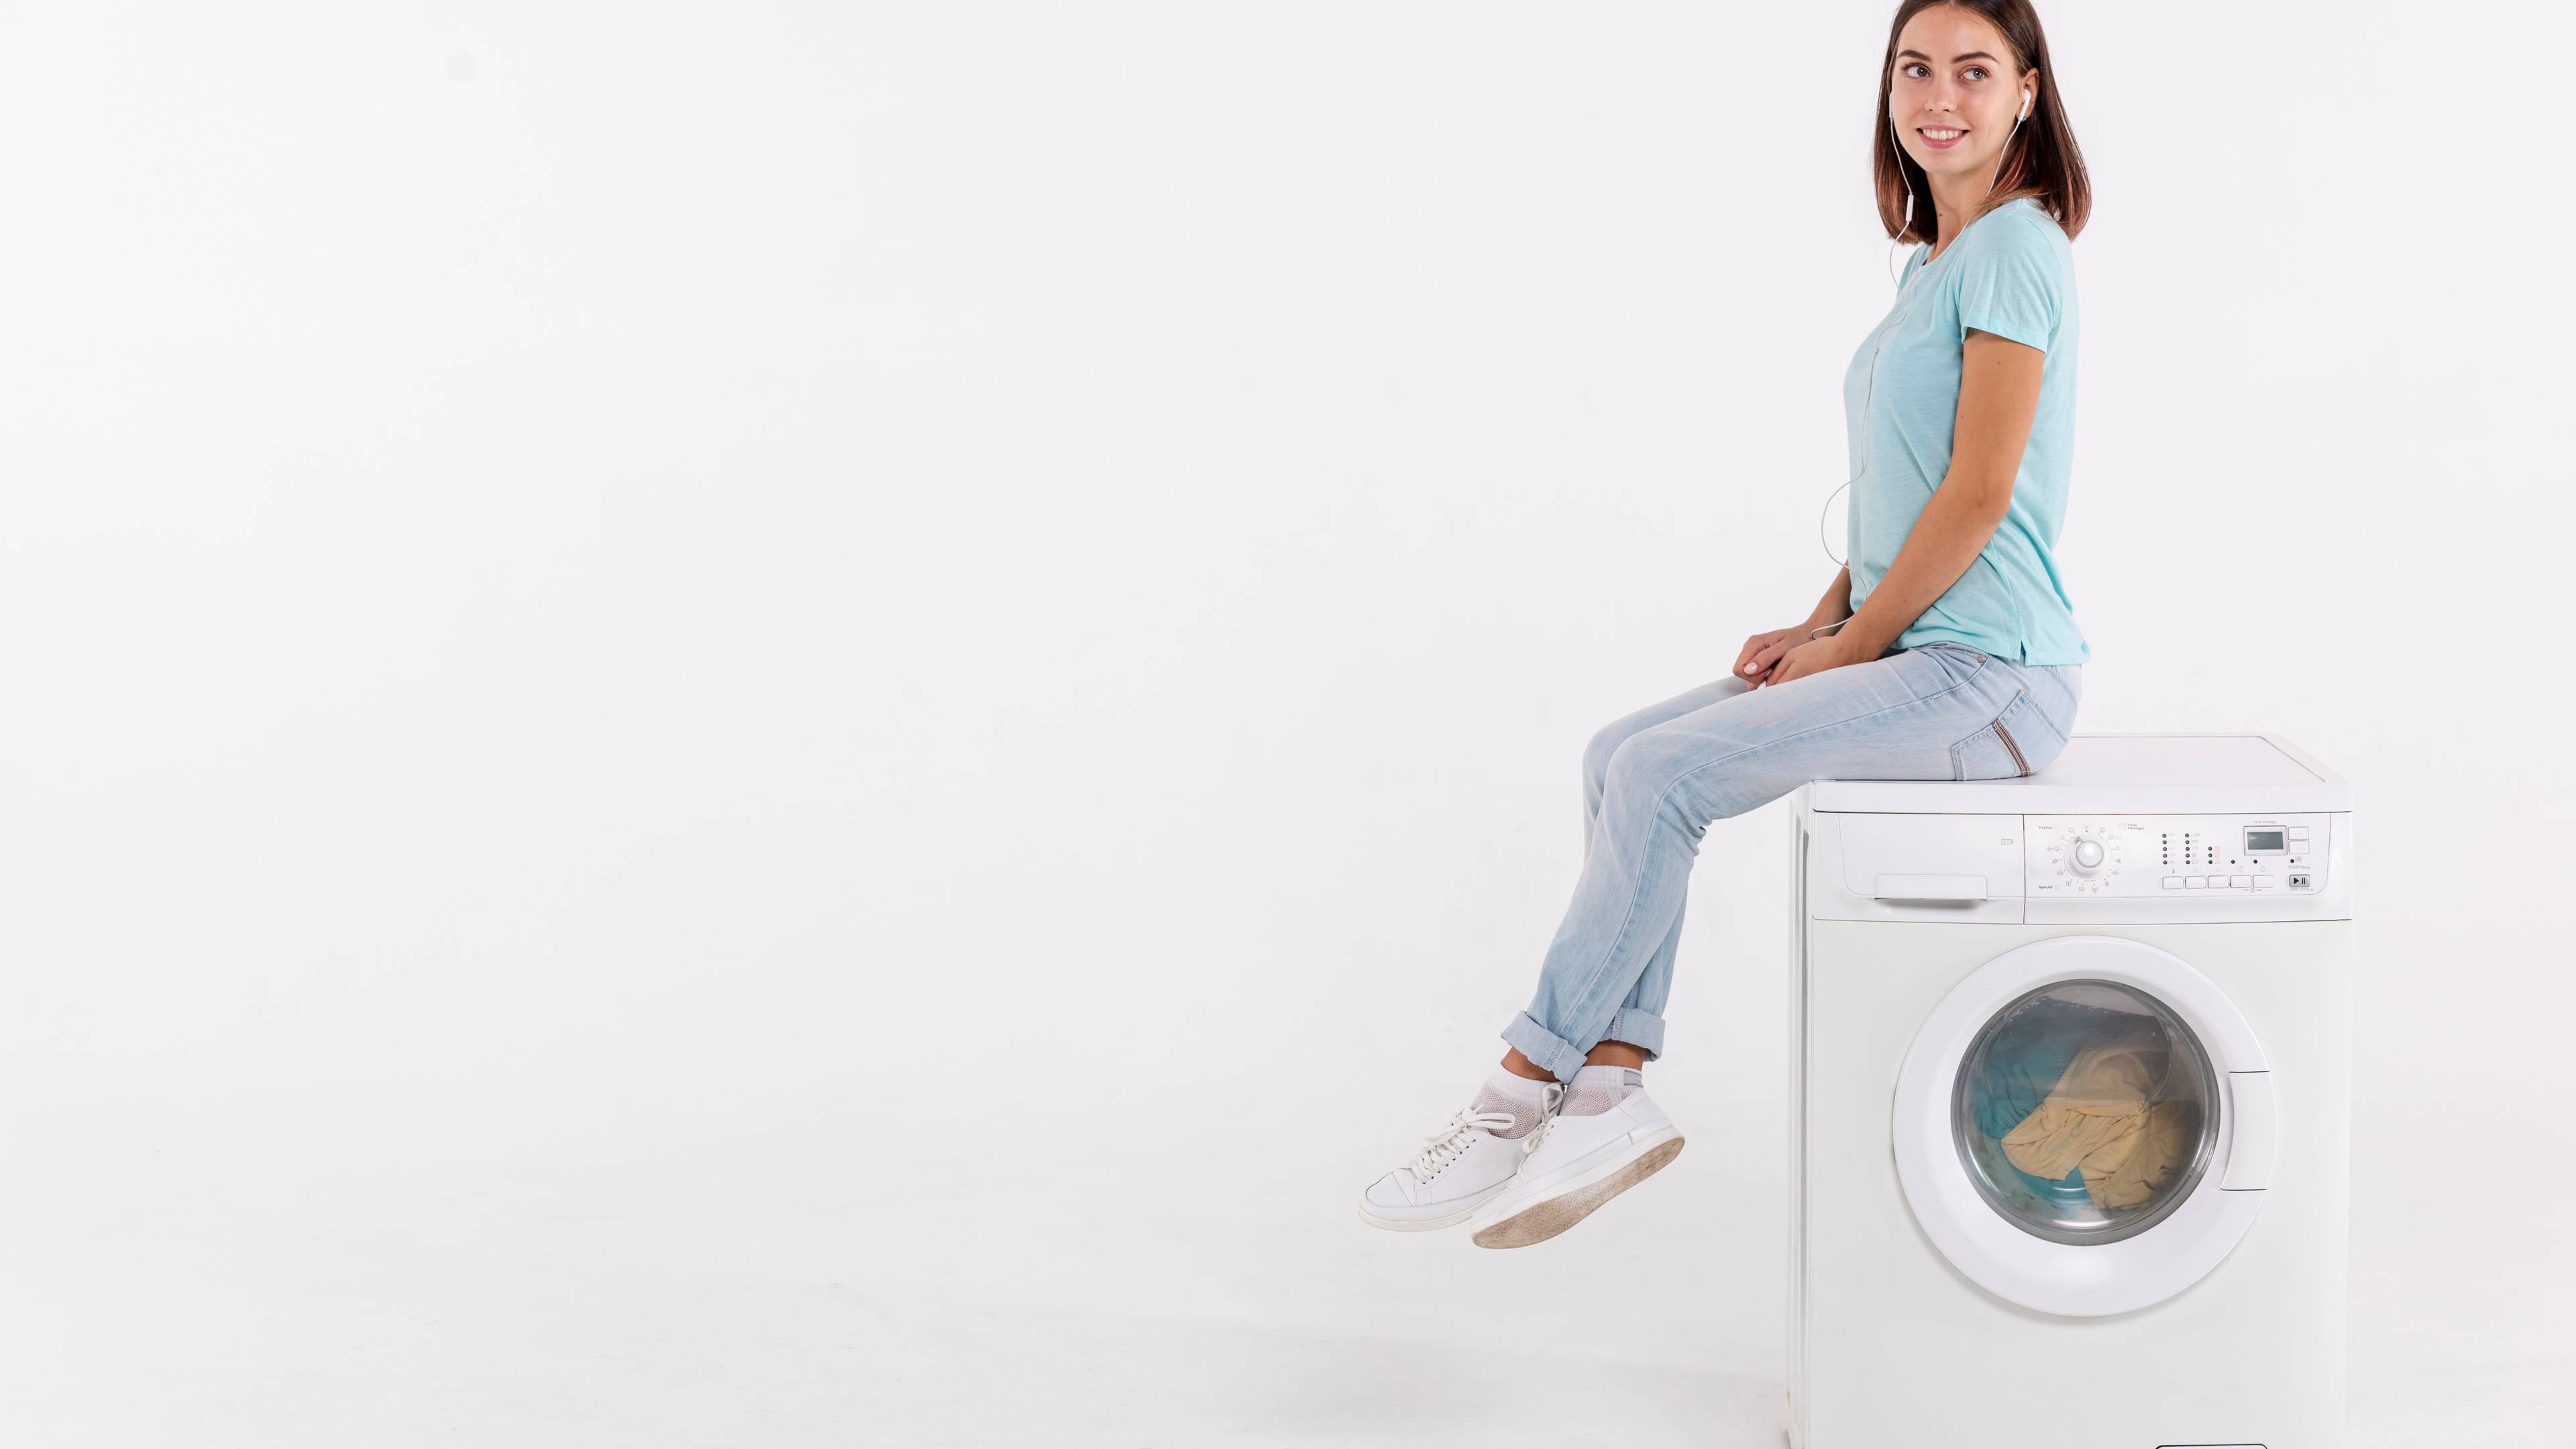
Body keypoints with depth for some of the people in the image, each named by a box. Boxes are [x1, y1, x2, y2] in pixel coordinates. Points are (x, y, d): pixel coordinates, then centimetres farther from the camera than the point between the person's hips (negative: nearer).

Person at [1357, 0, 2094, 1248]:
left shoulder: (2013, 247, -12)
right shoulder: (1935, 262, 17)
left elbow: (1977, 493, -18)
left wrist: (1851, 645, -11)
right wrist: (1824, 624, 7)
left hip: (1987, 677, -9)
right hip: (1908, 652, 9)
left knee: (1662, 774, -19)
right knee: (1621, 756, -1)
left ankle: (1529, 1087, -8)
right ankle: (1611, 1089, -5)